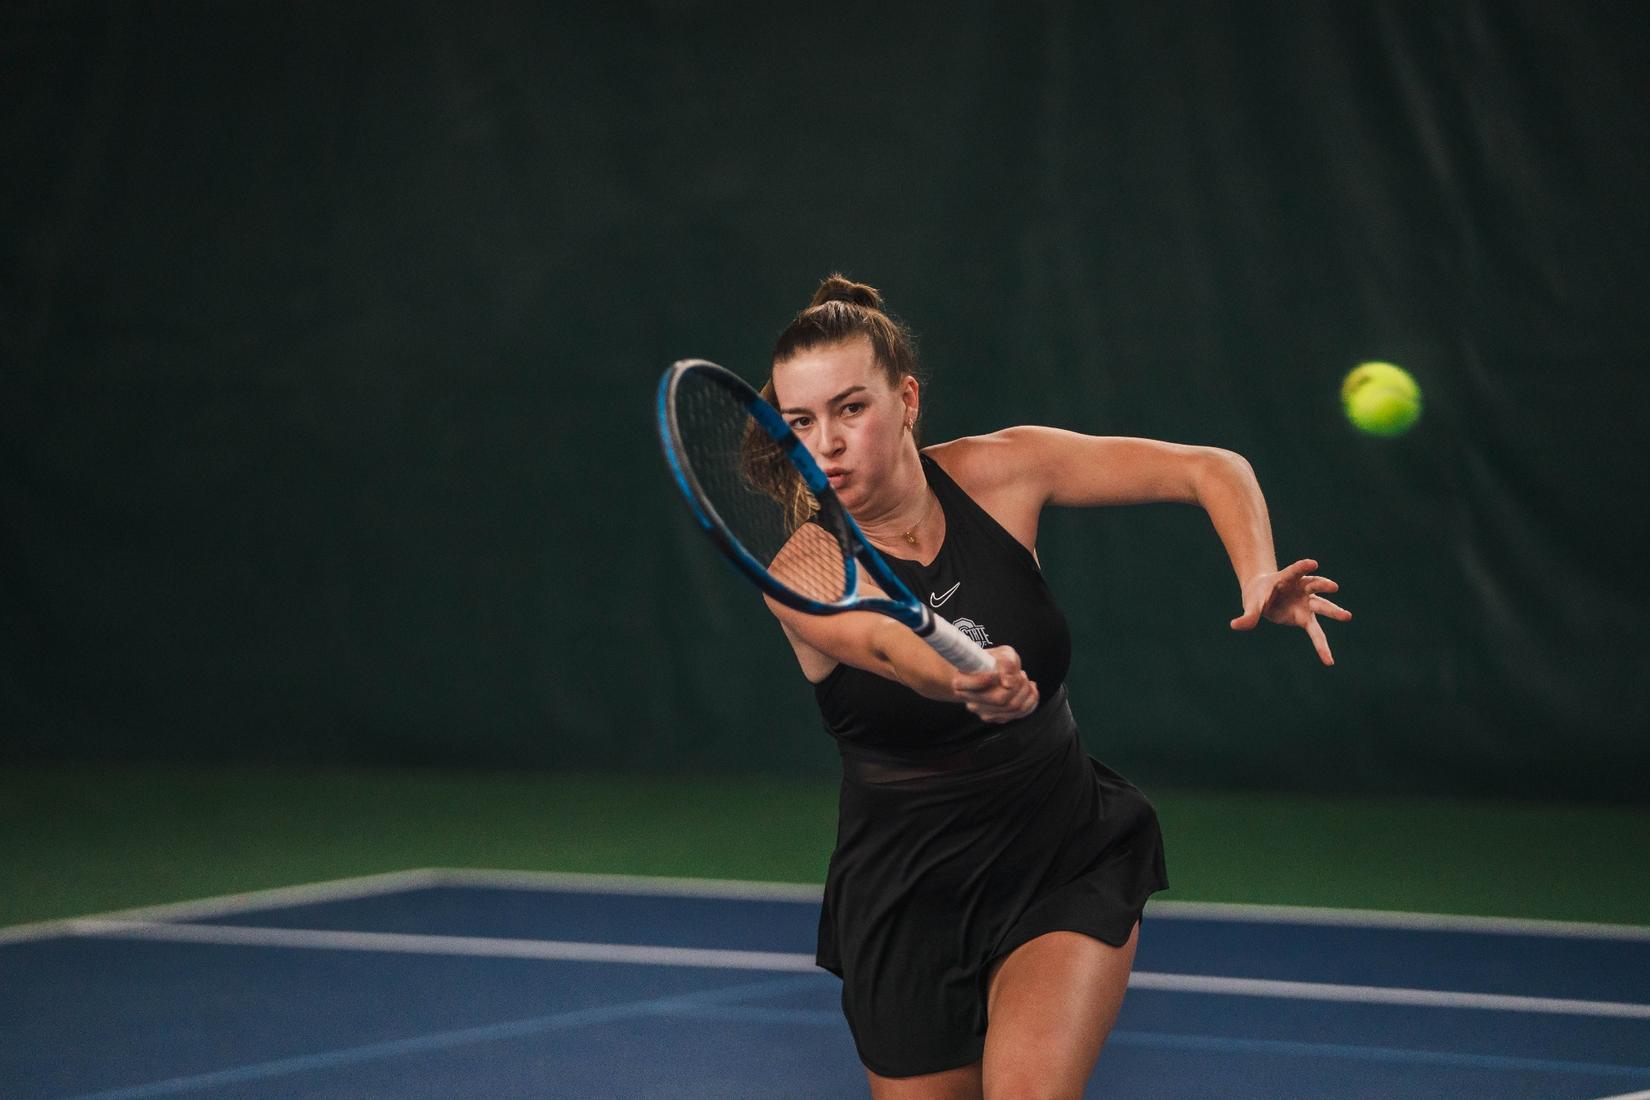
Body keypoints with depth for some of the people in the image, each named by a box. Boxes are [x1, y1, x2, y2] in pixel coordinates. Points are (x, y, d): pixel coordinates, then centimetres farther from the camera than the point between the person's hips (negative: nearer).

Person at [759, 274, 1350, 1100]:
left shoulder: (998, 472, -8)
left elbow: (1210, 469, -3)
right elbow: (889, 647, -38)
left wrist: (1261, 580, -22)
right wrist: (964, 684, -61)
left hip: (1070, 862, 0)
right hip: (910, 899, 0)